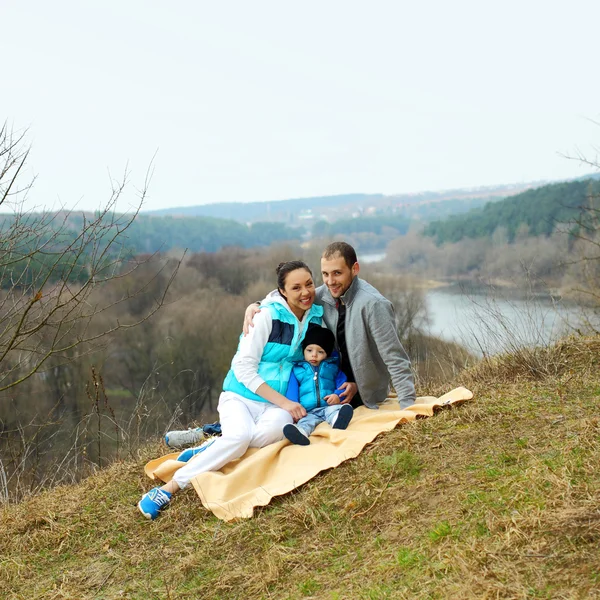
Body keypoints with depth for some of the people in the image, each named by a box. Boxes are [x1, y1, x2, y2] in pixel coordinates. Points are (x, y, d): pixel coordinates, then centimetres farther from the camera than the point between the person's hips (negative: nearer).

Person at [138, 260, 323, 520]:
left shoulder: (317, 317, 6)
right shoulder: (268, 315, -8)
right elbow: (244, 368, -12)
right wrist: (283, 401, -17)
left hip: (278, 405, 3)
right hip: (241, 396, -3)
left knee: (273, 430, -36)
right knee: (239, 435, -36)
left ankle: (210, 448, -17)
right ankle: (168, 489, -26)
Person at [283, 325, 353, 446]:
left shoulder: (332, 367, 22)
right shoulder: (297, 370, 19)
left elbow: (342, 383, 11)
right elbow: (292, 391, 10)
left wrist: (337, 395, -12)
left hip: (329, 405, 1)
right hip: (308, 411, -1)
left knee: (336, 409, -34)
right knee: (306, 421, -34)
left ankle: (337, 421, -68)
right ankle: (301, 432, -67)